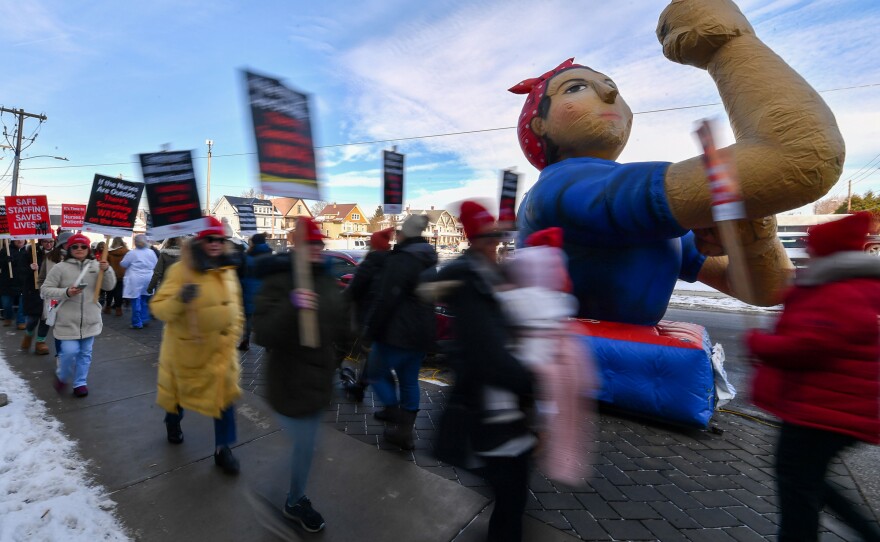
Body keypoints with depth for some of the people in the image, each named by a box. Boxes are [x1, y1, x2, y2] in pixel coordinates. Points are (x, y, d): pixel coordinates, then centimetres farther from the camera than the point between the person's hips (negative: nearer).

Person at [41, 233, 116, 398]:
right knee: (70, 352, -6)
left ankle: (80, 383, 25)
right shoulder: (60, 267, -5)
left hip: (90, 320, 2)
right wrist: (66, 292, -21)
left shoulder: (96, 266, 1)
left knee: (85, 353, 11)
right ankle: (62, 377, 24)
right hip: (68, 321, -2)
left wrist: (107, 270, -19)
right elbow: (45, 290, -4)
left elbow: (109, 286, -1)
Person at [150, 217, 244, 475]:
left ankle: (223, 449, 16)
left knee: (224, 393, 3)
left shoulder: (228, 270, 0)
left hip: (221, 347, 4)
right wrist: (178, 299, -41)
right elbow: (158, 308, -21)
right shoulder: (181, 270, -18)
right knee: (179, 390, 21)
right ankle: (172, 422, 54)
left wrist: (233, 333, 8)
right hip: (186, 347, -3)